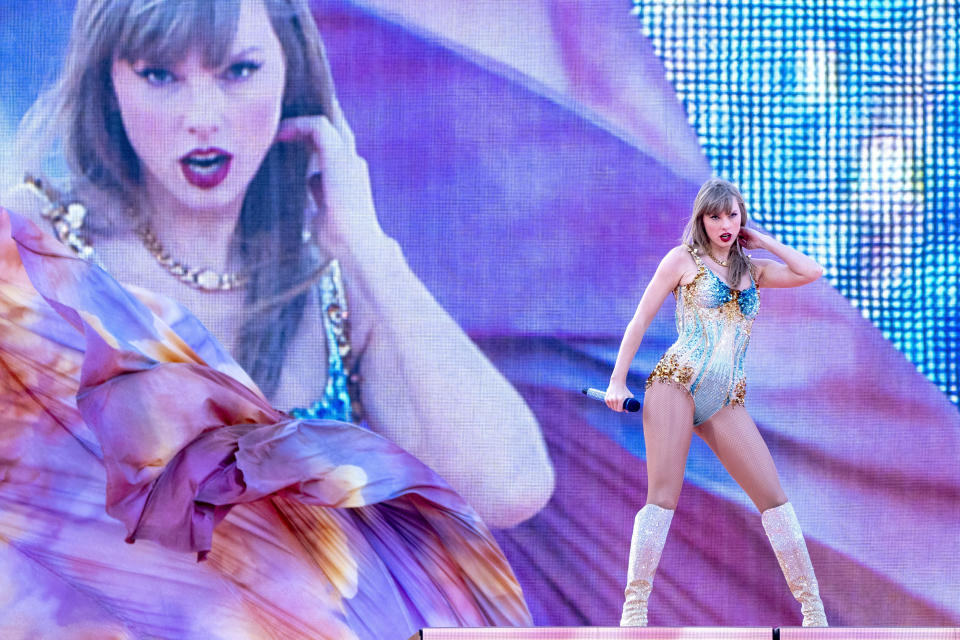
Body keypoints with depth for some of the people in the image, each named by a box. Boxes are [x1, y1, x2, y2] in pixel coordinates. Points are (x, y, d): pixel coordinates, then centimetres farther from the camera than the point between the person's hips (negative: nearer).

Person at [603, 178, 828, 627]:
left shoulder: (752, 269, 21)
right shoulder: (682, 260, 8)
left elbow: (811, 272, 13)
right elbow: (640, 320, 6)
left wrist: (763, 241, 16)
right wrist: (617, 380, -2)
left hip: (726, 401, 4)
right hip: (677, 383, -4)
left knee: (773, 495, -2)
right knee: (663, 496, -14)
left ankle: (812, 606, 4)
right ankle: (634, 608, -12)